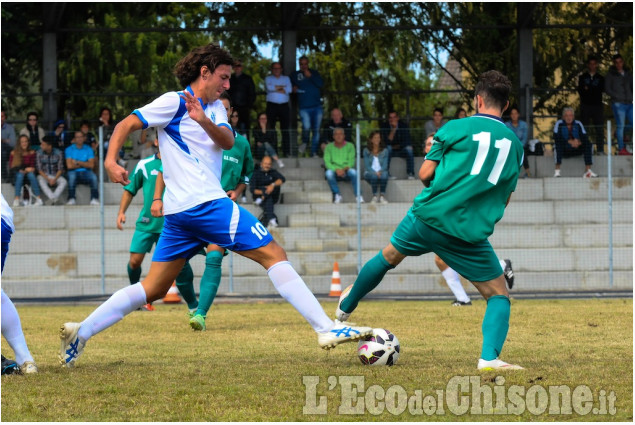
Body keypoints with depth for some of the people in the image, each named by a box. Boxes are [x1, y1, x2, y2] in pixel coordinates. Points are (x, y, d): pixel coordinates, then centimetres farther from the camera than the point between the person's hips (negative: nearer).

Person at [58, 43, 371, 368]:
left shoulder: (214, 108, 21)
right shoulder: (175, 102, -2)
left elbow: (227, 141, 1)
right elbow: (126, 125, -4)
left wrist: (203, 120, -19)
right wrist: (111, 161, -20)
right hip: (206, 204, -9)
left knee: (153, 289, 8)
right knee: (273, 255, -9)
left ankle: (81, 332, 4)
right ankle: (327, 328, -13)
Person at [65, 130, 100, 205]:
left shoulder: (88, 149, 11)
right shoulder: (69, 149, 7)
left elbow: (91, 165, -1)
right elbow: (69, 166, -6)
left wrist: (78, 162, -8)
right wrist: (84, 164, -1)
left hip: (86, 172, 1)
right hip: (74, 172, -1)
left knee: (93, 177, -32)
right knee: (71, 176, -37)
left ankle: (94, 199, -36)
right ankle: (71, 199, -40)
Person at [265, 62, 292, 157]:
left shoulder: (286, 78, 18)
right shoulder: (268, 78, 13)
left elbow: (289, 89, -1)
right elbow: (269, 87, -8)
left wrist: (275, 89, -5)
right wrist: (281, 87, -1)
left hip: (284, 105, 1)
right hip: (272, 105, -1)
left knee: (285, 129, -3)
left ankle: (287, 152, -3)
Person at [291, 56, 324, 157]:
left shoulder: (314, 73, 10)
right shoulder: (295, 75, 9)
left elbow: (321, 84, -4)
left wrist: (310, 76, -12)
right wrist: (294, 89, 1)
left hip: (317, 106, 2)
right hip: (304, 107, -2)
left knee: (316, 130, 4)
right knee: (306, 127, -21)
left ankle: (314, 152, 15)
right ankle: (305, 142, 9)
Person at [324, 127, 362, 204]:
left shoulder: (350, 146, 7)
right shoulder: (329, 147, 7)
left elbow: (351, 161, -3)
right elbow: (327, 162, -3)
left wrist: (344, 169, -23)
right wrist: (336, 170, -21)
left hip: (346, 171, 0)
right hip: (335, 171, 0)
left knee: (353, 172, -35)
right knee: (328, 173, -35)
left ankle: (358, 195, -31)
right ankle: (337, 195, -25)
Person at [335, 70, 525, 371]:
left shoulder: (456, 128, 1)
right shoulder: (515, 144, 11)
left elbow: (426, 174, 0)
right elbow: (504, 199, 17)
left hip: (427, 219, 0)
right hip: (470, 233, 0)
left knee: (388, 256, 27)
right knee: (498, 295, 10)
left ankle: (346, 307, 50)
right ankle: (490, 357, -13)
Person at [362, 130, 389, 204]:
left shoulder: (384, 151, 9)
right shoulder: (366, 151, 5)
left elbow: (385, 165, 1)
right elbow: (367, 165, -4)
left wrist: (380, 172, -21)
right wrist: (375, 173, -21)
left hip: (381, 172, 1)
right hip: (369, 173, -1)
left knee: (384, 174, -36)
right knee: (374, 176, -38)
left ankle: (382, 196, -32)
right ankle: (375, 196, -33)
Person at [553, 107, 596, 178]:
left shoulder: (578, 124, 4)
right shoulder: (559, 124, -4)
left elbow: (585, 138, -4)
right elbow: (556, 138, -18)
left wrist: (579, 142, -26)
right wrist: (570, 141, -27)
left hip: (576, 150, 3)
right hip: (564, 151, -3)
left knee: (589, 145, -19)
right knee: (558, 144, -34)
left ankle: (588, 170, -22)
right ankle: (557, 170, -38)